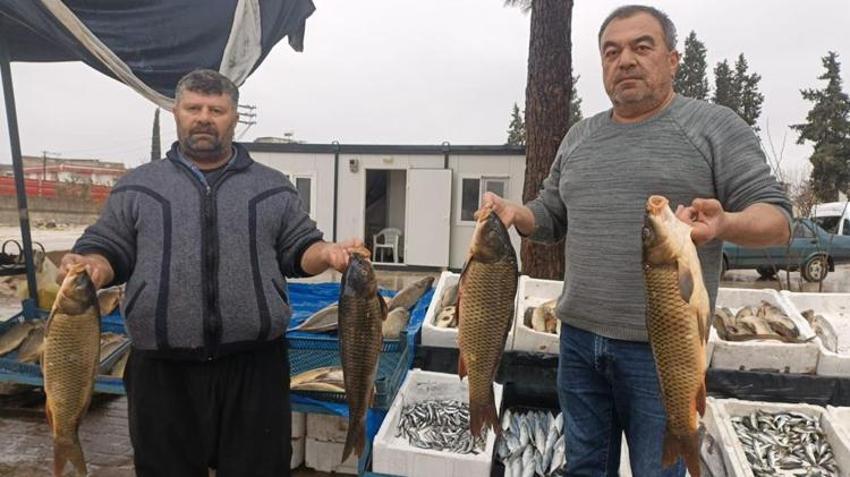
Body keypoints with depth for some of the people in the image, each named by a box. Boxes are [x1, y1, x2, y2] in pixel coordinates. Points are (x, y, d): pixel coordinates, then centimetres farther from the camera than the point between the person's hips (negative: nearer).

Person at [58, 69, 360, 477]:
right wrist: (92, 266, -12)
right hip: (162, 370, 1)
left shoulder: (273, 188, 10)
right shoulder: (136, 187, 10)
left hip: (255, 366, 0)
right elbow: (108, 250, 9)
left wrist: (327, 254, -10)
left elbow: (299, 250, 10)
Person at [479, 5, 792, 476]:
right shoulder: (579, 137, 12)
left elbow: (775, 216, -6)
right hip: (579, 337, 5)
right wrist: (513, 213, -4)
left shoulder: (714, 126, -3)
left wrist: (724, 224, -28)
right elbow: (551, 217, 17)